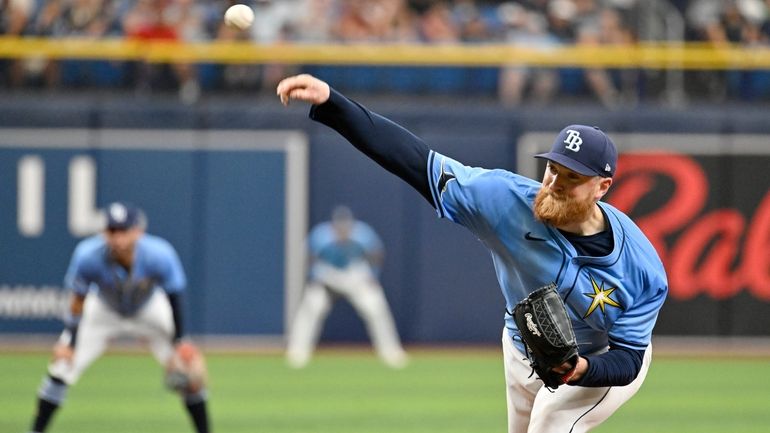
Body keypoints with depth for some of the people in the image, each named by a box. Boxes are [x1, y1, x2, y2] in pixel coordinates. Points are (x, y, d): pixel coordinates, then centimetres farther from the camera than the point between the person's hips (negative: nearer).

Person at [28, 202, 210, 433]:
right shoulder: (88, 256, -35)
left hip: (150, 310, 0)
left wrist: (179, 341, -19)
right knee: (62, 364, -11)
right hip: (103, 312, 0)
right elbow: (78, 299, -18)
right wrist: (69, 341, -17)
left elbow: (174, 296, -19)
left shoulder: (159, 255, -35)